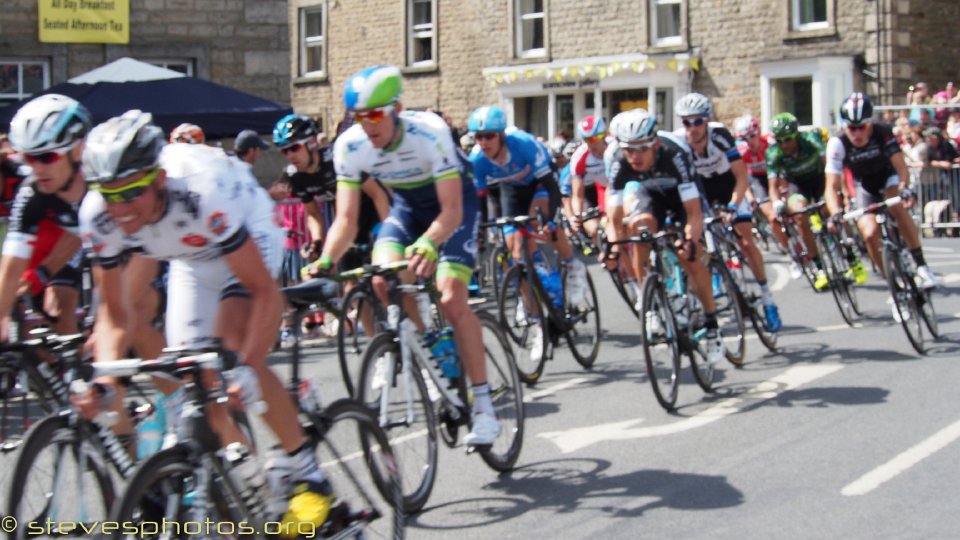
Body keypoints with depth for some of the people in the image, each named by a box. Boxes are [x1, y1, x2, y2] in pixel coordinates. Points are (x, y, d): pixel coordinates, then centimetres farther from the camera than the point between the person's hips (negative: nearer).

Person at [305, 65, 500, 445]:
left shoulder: (429, 133, -33)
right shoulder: (350, 147, -22)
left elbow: (451, 210, -36)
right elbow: (346, 219, -21)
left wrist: (427, 244, -57)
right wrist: (326, 261, -40)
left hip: (454, 204, -4)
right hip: (407, 207, 4)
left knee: (451, 299, -21)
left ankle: (483, 406, -13)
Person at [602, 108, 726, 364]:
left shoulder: (673, 153, -40)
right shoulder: (618, 162, -30)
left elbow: (694, 213, -41)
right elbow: (614, 219, -28)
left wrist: (690, 241, -58)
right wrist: (614, 249, -46)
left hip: (682, 194, -2)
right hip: (650, 192, 2)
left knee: (689, 257, -18)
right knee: (639, 227, -29)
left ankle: (712, 326, -2)